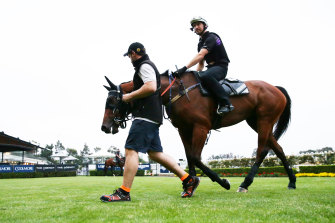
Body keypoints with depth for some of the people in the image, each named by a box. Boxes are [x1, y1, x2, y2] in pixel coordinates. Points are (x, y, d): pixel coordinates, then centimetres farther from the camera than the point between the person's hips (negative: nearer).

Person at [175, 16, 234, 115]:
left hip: (220, 67, -10)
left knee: (205, 76, -38)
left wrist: (185, 68, -33)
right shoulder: (201, 43, 19)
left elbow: (201, 55, -25)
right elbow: (201, 63, 24)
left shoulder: (211, 37, -11)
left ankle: (225, 103, -33)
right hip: (211, 68, 10)